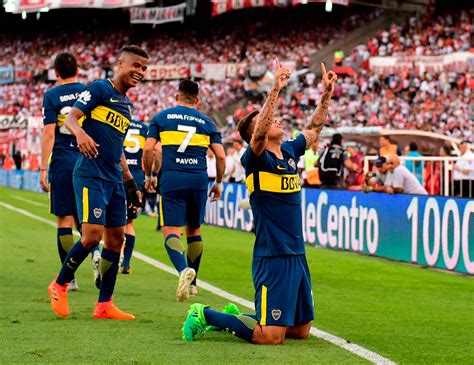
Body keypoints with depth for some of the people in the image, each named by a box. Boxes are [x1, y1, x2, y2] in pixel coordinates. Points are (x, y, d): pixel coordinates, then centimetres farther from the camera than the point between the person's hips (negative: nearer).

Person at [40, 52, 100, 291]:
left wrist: (43, 168, -8)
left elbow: (49, 133, -9)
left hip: (62, 163, -3)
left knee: (64, 220, 2)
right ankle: (95, 252, -13)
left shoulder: (51, 96, -3)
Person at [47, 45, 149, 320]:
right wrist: (80, 133, -34)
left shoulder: (127, 105, 22)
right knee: (92, 235, -16)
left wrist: (131, 183, 25)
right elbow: (71, 117, -13)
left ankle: (105, 304, 10)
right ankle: (60, 285, 5)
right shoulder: (100, 89, -2)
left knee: (116, 238, 5)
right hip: (91, 175, -8)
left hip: (114, 179, 8)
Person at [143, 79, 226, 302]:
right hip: (199, 181, 2)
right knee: (194, 230, 17)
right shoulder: (206, 122, 14)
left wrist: (148, 176, 14)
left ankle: (184, 269, -32)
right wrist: (218, 183, 20)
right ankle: (191, 283, 20)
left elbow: (148, 149, 1)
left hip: (171, 179, -2)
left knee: (171, 231, -5)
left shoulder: (162, 117, 9)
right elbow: (221, 156, 8)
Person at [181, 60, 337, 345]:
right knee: (271, 337, -13)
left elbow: (315, 128, 28)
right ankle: (205, 315, 5)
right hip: (272, 256, -8)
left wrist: (327, 94, 19)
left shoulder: (290, 151, 12)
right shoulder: (255, 159, -9)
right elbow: (258, 136, -30)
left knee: (301, 330, 14)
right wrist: (275, 90, -35)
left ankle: (234, 317, 30)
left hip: (297, 255, 8)